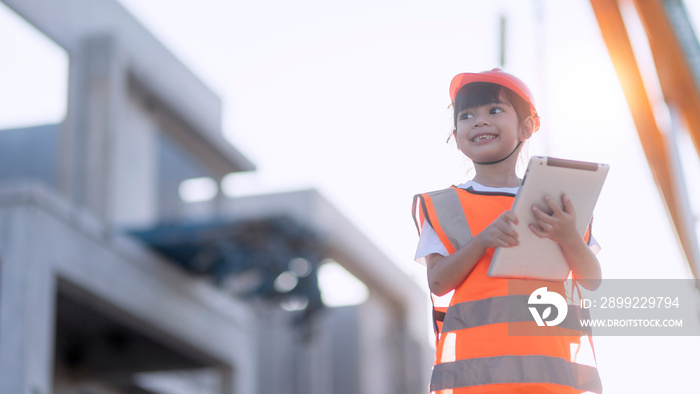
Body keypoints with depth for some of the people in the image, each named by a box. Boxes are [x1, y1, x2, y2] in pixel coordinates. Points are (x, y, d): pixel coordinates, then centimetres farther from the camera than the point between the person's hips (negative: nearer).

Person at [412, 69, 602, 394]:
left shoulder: (557, 205, 15)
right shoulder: (443, 208, 12)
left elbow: (592, 281, 7)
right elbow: (437, 282, 0)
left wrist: (569, 238, -13)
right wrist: (483, 239, -15)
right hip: (474, 366, -1)